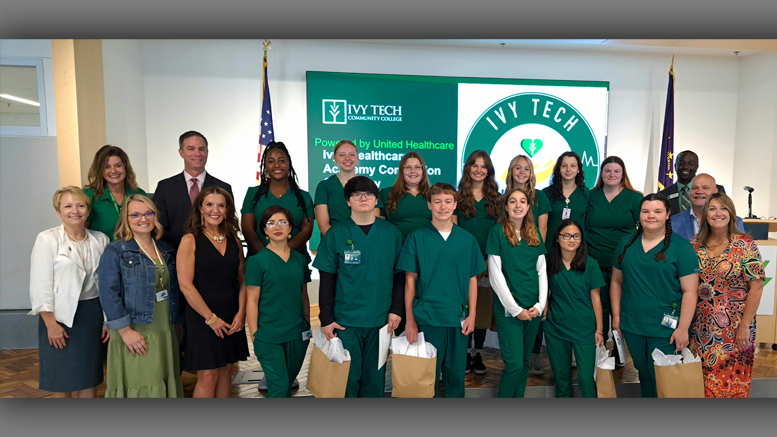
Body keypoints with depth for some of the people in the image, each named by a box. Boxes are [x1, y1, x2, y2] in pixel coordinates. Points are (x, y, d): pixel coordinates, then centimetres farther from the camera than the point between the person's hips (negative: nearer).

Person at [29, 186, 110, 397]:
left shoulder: (101, 239, 2)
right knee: (61, 374, 10)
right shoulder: (47, 239, -7)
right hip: (61, 314, -3)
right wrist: (51, 323, -14)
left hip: (92, 313, 3)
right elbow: (40, 285, -10)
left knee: (90, 373, 13)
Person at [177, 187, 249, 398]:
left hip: (231, 318, 5)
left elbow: (242, 280, 7)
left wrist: (241, 313, -5)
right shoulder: (190, 240, -7)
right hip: (202, 318, -4)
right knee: (208, 376, 0)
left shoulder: (234, 240, 7)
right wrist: (211, 318, -13)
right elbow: (185, 285, -13)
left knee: (226, 371, 12)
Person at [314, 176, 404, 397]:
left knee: (375, 377, 12)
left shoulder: (391, 233, 3)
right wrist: (326, 319, -3)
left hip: (381, 320, 2)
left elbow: (399, 276, 7)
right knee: (348, 376, 5)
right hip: (345, 320, -1)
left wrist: (396, 310, -1)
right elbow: (327, 280, 0)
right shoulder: (336, 234, -1)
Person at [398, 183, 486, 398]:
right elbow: (410, 280, -1)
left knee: (456, 372, 11)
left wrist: (472, 315, 2)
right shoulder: (417, 237, -2)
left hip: (458, 318, 2)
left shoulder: (467, 239, 5)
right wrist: (410, 319, -4)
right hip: (427, 317, -2)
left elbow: (472, 279, 9)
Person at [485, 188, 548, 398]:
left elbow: (542, 271, 10)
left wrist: (540, 304, -2)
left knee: (525, 362, 11)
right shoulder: (497, 232, -5)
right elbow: (495, 274, -9)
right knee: (514, 363, -7)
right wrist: (515, 308, -11)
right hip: (508, 309, -5)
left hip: (533, 309, 5)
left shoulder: (535, 234, 10)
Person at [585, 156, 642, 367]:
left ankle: (619, 351, 25)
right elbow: (583, 228, 10)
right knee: (599, 308, 9)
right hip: (595, 263, 1)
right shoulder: (591, 196, 6)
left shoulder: (634, 198, 1)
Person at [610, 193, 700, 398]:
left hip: (665, 328, -4)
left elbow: (689, 291, -10)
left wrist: (683, 328, -14)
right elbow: (616, 282, 9)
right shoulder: (626, 244, 5)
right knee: (643, 374, 19)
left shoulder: (681, 247, -7)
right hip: (631, 326, 4)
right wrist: (616, 316, 5)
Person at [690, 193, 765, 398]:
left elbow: (756, 287, -10)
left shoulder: (745, 245, -7)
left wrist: (745, 326, -13)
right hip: (702, 328, 3)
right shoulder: (695, 245, 2)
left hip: (734, 328, -3)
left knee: (733, 381, 8)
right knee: (704, 383, 12)